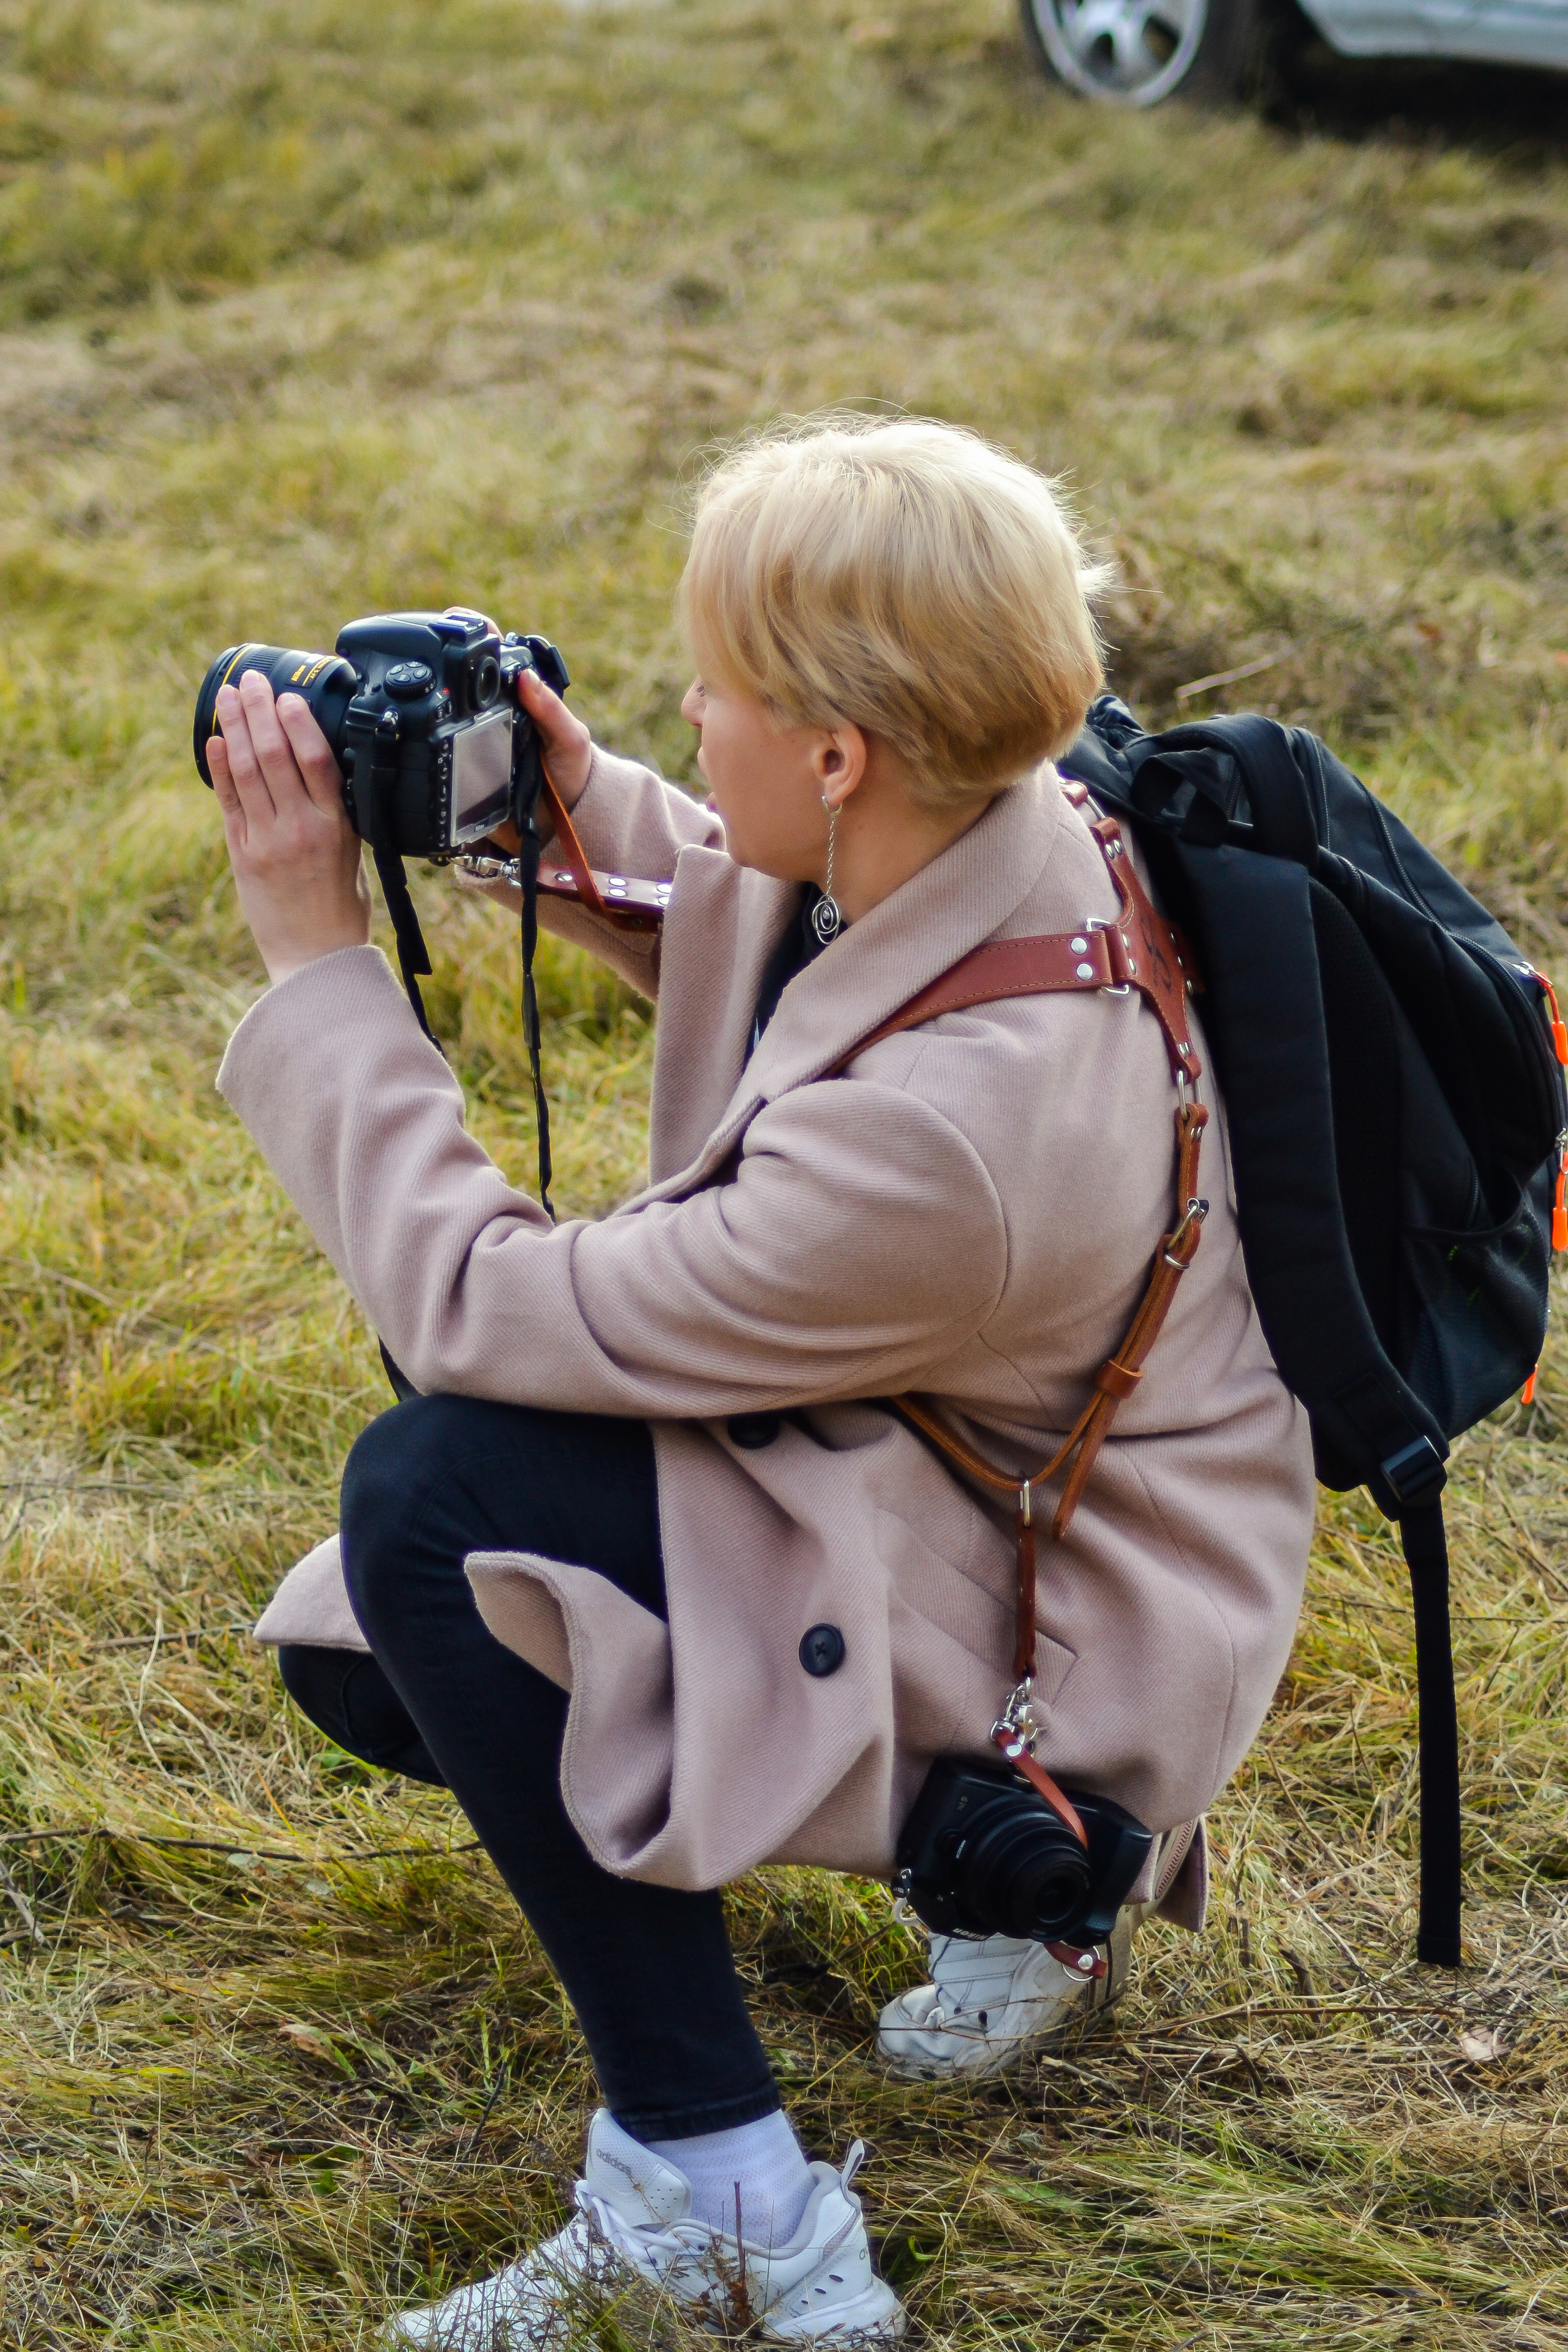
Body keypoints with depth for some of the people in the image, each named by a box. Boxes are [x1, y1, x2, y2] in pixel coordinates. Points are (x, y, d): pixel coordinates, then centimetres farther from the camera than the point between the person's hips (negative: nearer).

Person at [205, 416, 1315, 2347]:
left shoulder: (934, 1138, -38)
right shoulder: (980, 837, -14)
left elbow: (479, 1311, -27)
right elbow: (785, 968, 13)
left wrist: (315, 960, -20)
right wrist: (583, 821, -3)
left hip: (1062, 1634, -9)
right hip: (946, 1446, 9)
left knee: (437, 1495, -27)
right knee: (356, 1658, 8)